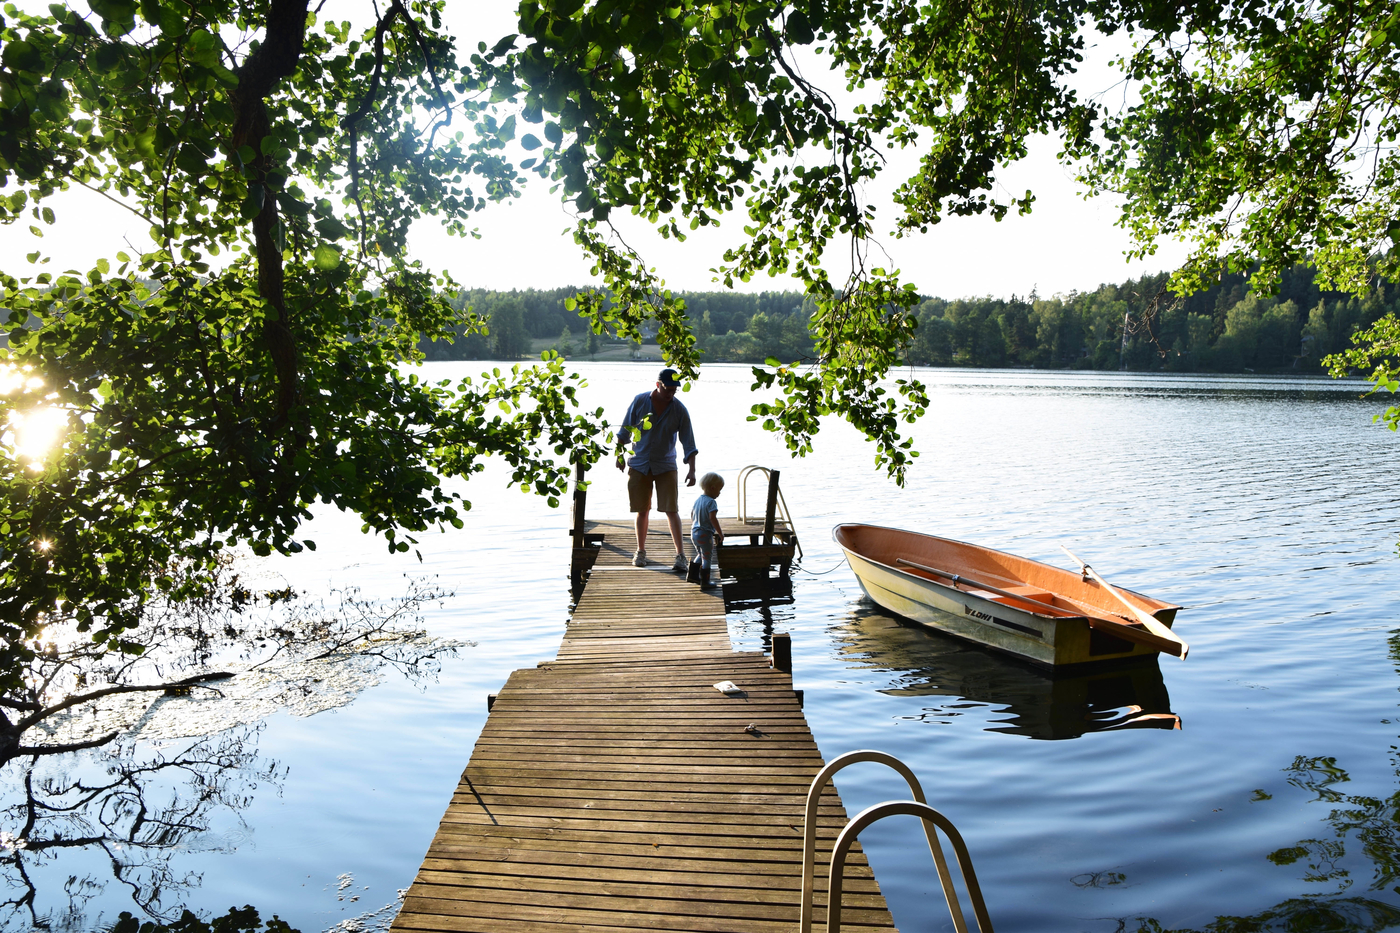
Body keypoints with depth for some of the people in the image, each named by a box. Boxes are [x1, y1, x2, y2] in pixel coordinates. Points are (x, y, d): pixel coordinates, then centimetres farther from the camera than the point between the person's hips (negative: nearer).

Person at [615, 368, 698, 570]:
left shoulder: (679, 409, -8)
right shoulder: (640, 401, -7)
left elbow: (688, 442, -7)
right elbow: (625, 430, 5)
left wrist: (692, 470, -16)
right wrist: (620, 454, 6)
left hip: (665, 466, 0)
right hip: (639, 464, 1)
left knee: (671, 510, -7)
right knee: (642, 510, 7)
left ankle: (681, 555, -5)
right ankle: (640, 551, 22)